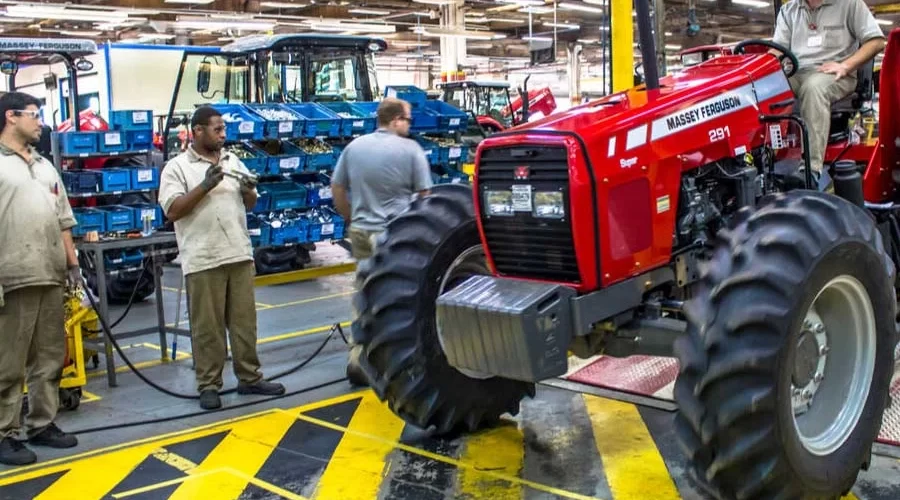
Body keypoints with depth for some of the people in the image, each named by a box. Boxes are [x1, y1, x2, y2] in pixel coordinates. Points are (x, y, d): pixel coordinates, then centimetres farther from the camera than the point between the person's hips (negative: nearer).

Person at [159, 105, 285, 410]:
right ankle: (209, 385, 12)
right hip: (203, 260, -5)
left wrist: (249, 191, -4)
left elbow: (250, 205, 18)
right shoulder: (177, 167, -2)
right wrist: (205, 186, -19)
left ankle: (250, 378, 21)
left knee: (244, 320, 11)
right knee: (207, 326, 2)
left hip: (240, 254, 5)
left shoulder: (233, 162, 13)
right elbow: (172, 211, -11)